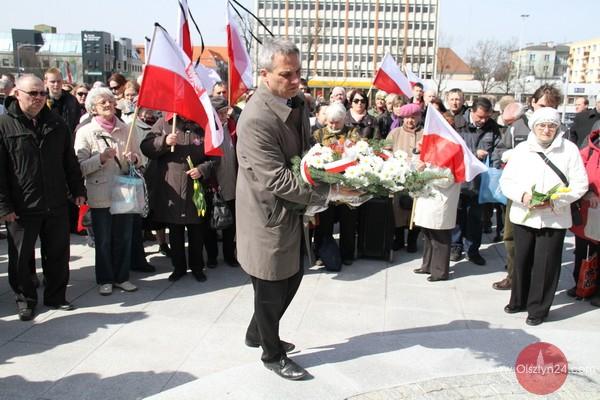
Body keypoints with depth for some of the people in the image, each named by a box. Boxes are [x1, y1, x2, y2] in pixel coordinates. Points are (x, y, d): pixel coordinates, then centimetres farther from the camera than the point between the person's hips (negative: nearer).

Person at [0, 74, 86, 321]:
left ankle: (56, 296, 28)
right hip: (21, 208, -3)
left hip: (56, 205, 4)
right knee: (21, 257, 9)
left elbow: (70, 162, 13)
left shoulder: (56, 124, 7)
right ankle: (25, 299, 27)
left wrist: (78, 190, 9)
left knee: (58, 254, 12)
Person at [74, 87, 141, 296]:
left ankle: (122, 277, 27)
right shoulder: (85, 132, -4)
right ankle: (105, 280, 24)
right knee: (103, 240, 8)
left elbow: (139, 157, 13)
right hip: (101, 195, -3)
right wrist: (101, 158, -22)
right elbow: (80, 167, -9)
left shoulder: (125, 129, 5)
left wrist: (134, 158, -9)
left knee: (124, 237, 11)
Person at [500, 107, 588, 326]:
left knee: (545, 264, 1)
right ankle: (519, 300, 31)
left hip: (554, 218, -2)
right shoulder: (522, 149, 3)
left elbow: (580, 185, -4)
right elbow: (506, 181, 2)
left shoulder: (569, 150, -3)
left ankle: (538, 308, 17)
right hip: (524, 216, 2)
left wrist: (553, 201, -16)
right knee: (522, 261, 13)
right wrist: (522, 195, -16)